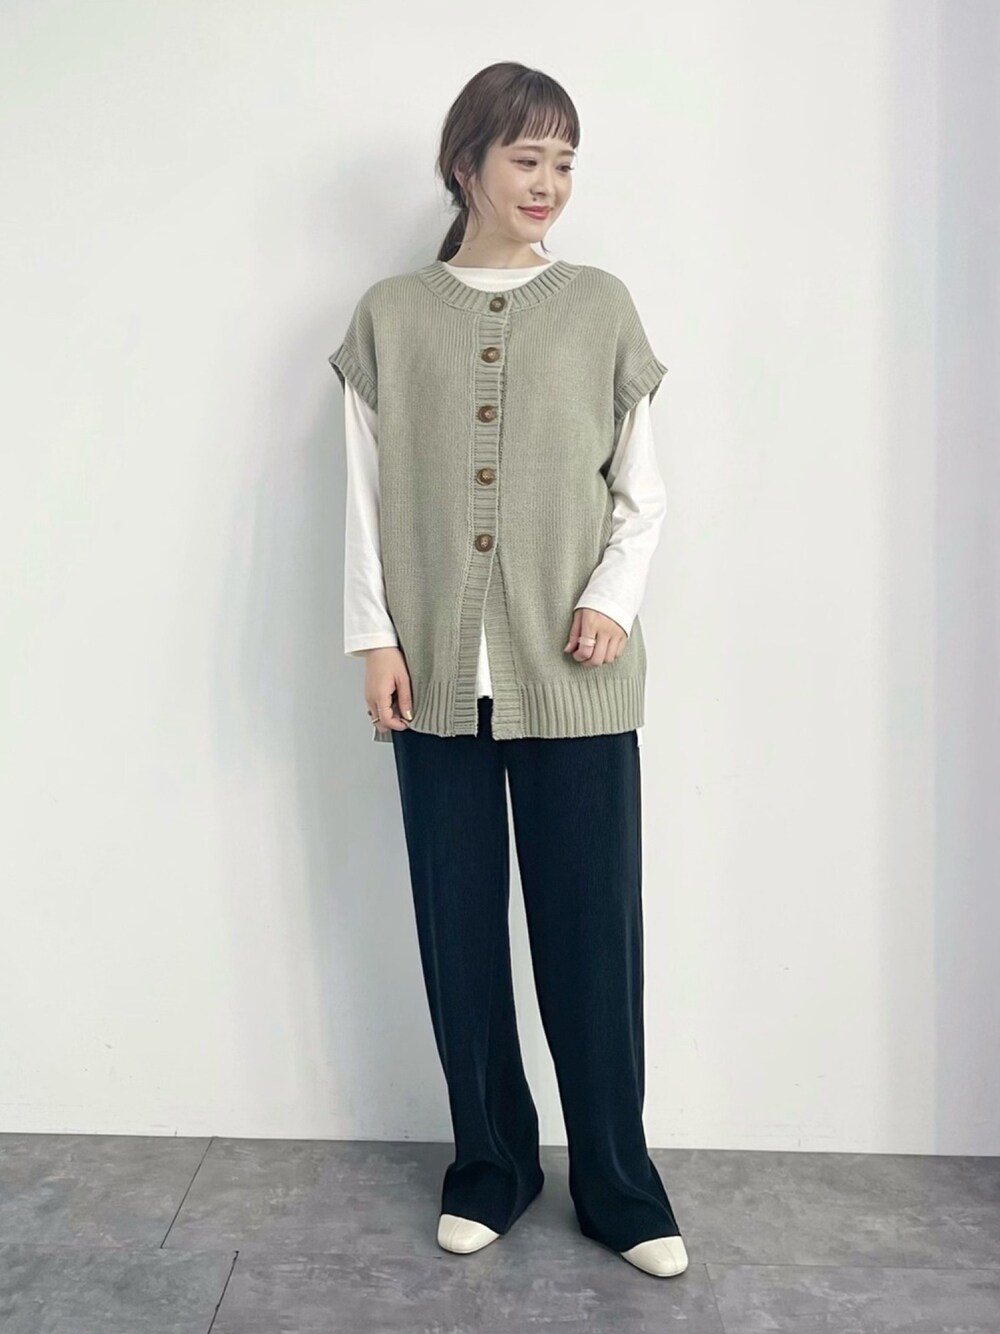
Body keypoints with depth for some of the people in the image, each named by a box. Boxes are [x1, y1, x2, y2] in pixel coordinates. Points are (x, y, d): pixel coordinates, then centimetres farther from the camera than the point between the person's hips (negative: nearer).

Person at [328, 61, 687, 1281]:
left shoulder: (600, 307, 7)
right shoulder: (391, 315, 8)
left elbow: (641, 489, 8)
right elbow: (365, 493, 6)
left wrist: (613, 597, -8)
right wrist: (375, 637, -2)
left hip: (575, 678, 0)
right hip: (439, 677, 1)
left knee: (592, 930, 2)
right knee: (459, 930, 7)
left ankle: (619, 1185, 19)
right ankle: (490, 1164, 26)